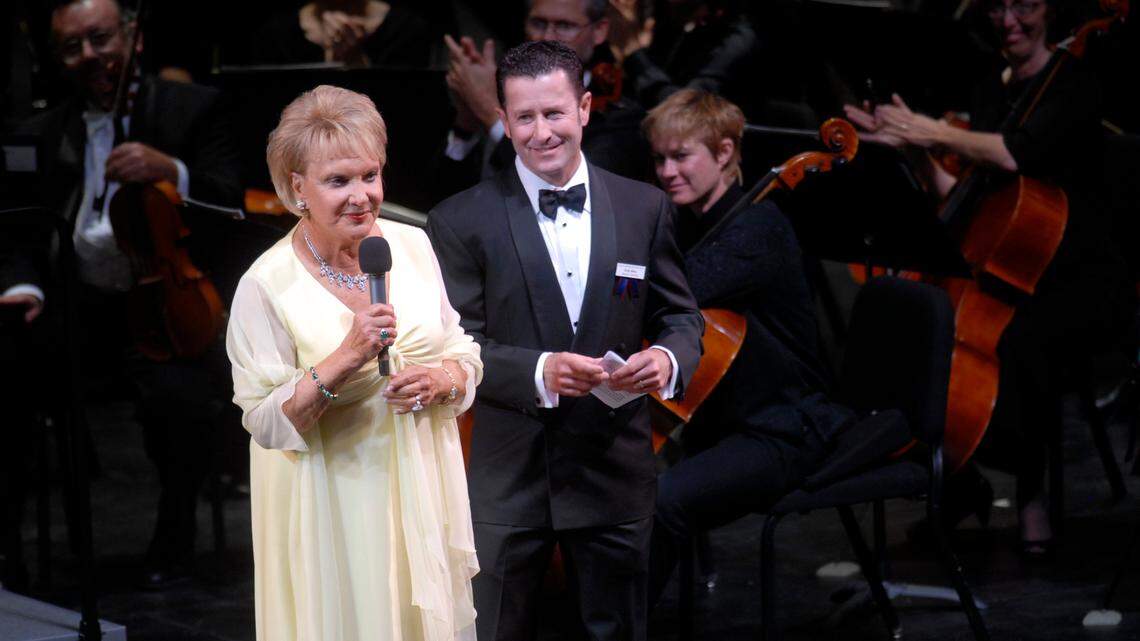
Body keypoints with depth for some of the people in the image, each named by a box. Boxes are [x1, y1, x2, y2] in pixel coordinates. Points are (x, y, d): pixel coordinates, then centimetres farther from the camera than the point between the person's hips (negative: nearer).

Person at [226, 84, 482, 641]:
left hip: (424, 487, 4)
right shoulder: (266, 286, -15)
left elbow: (463, 353, 7)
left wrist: (441, 381, -15)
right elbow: (265, 423, -15)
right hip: (334, 506, -4)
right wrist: (345, 359, -27)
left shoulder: (413, 245, -1)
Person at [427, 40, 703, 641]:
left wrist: (669, 358, -15)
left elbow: (681, 315, 9)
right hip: (508, 477, -2)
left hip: (614, 473, 2)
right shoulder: (462, 221, -6)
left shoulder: (644, 208, 3)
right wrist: (538, 372, -27)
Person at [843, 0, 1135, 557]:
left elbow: (1015, 154, -27)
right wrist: (915, 148, 1)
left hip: (1083, 280, -7)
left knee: (1021, 339, -38)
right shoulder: (990, 92, 14)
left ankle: (1033, 492, -19)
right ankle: (962, 488, 0)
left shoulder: (1072, 85, -8)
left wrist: (934, 133, -18)